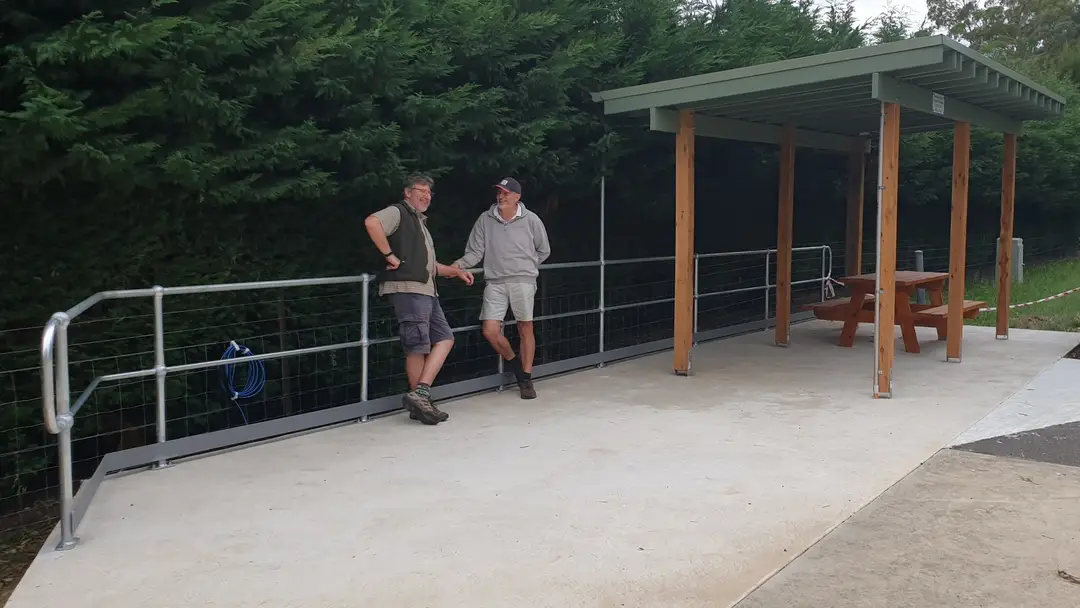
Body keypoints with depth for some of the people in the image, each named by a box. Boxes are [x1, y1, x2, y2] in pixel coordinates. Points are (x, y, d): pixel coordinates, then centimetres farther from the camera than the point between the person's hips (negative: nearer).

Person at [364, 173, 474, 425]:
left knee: (444, 338, 5)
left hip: (426, 291, 10)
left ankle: (421, 395, 2)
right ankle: (418, 398, -1)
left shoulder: (420, 222, 29)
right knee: (419, 347, -9)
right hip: (408, 289, -10)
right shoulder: (398, 212, 0)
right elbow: (371, 222, -22)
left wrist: (456, 271, 25)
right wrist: (389, 255, -19)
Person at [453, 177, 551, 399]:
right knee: (490, 331, -7)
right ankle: (514, 364, 21)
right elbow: (475, 252, 2)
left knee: (525, 329, 2)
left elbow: (544, 251, 14)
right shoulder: (485, 220, 4)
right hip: (495, 282, 2)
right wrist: (458, 265, -14)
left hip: (523, 281, -1)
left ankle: (526, 380, 15)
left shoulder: (531, 220, 1)